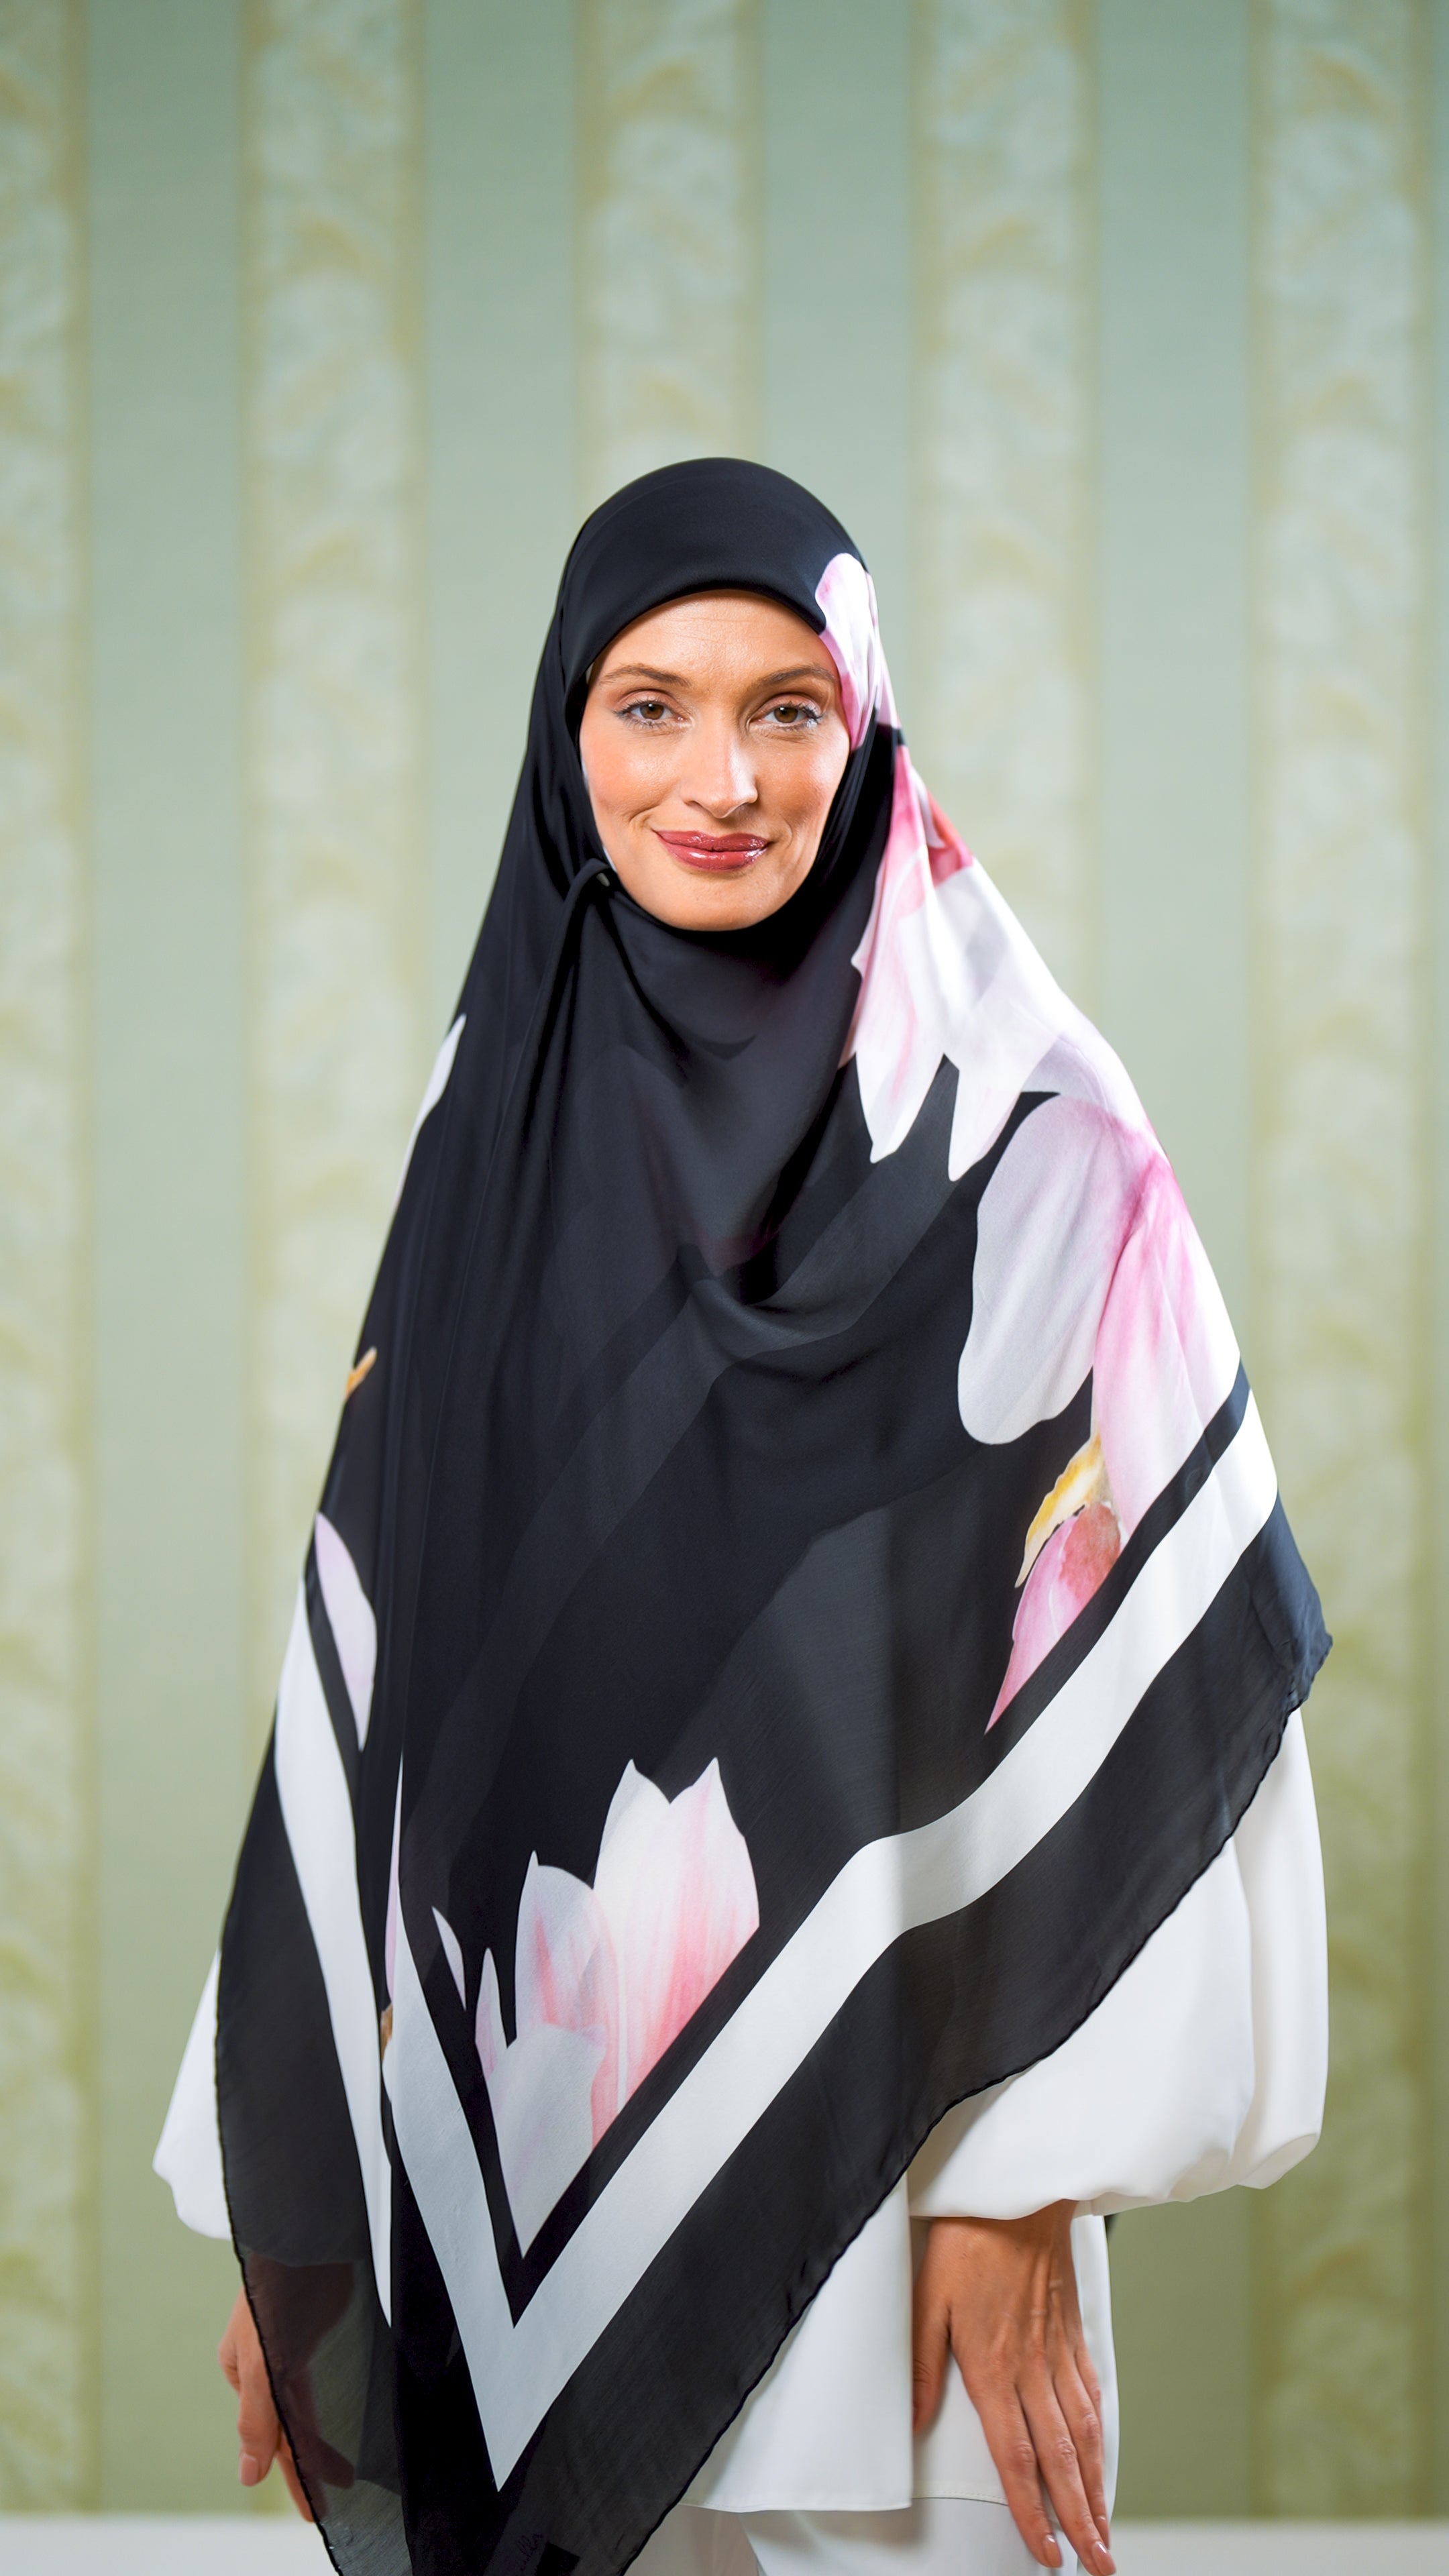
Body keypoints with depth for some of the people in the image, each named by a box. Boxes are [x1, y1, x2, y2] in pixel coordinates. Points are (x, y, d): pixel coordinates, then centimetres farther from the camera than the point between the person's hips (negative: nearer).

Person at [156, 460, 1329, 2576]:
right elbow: (371, 1675, 6)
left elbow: (1118, 1670, -8)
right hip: (507, 2153, 4)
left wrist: (1023, 2181, -13)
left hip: (875, 2141, -3)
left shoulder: (1020, 1146, -6)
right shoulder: (499, 1133, 6)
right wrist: (291, 2201, 5)